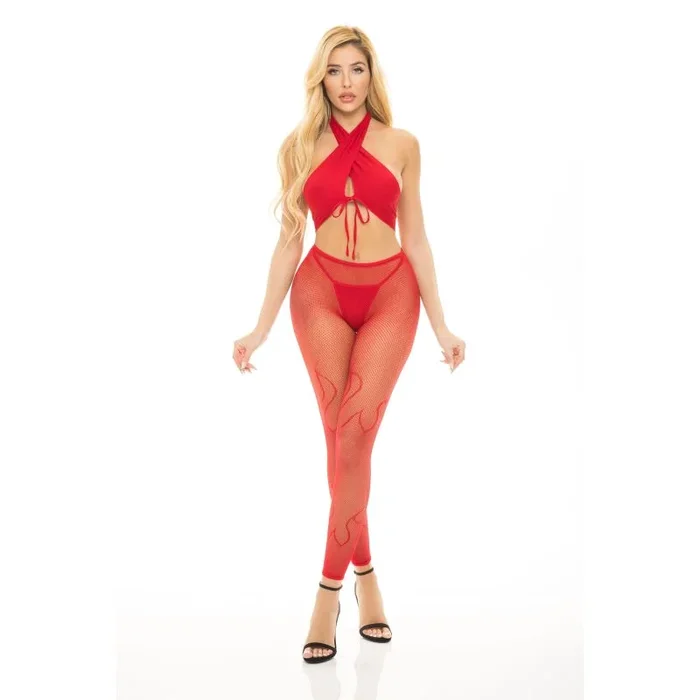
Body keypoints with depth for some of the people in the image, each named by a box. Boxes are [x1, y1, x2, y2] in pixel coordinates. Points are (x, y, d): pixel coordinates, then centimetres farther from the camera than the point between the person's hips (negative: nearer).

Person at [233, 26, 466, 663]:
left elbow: (415, 239, 8)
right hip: (322, 292, 1)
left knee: (354, 435, -13)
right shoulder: (299, 148, 7)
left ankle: (329, 590, -5)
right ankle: (365, 575, 14)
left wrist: (442, 327, 6)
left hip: (391, 293, -1)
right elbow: (289, 242, 7)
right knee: (342, 438, -3)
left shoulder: (401, 145, 7)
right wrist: (261, 328, 3)